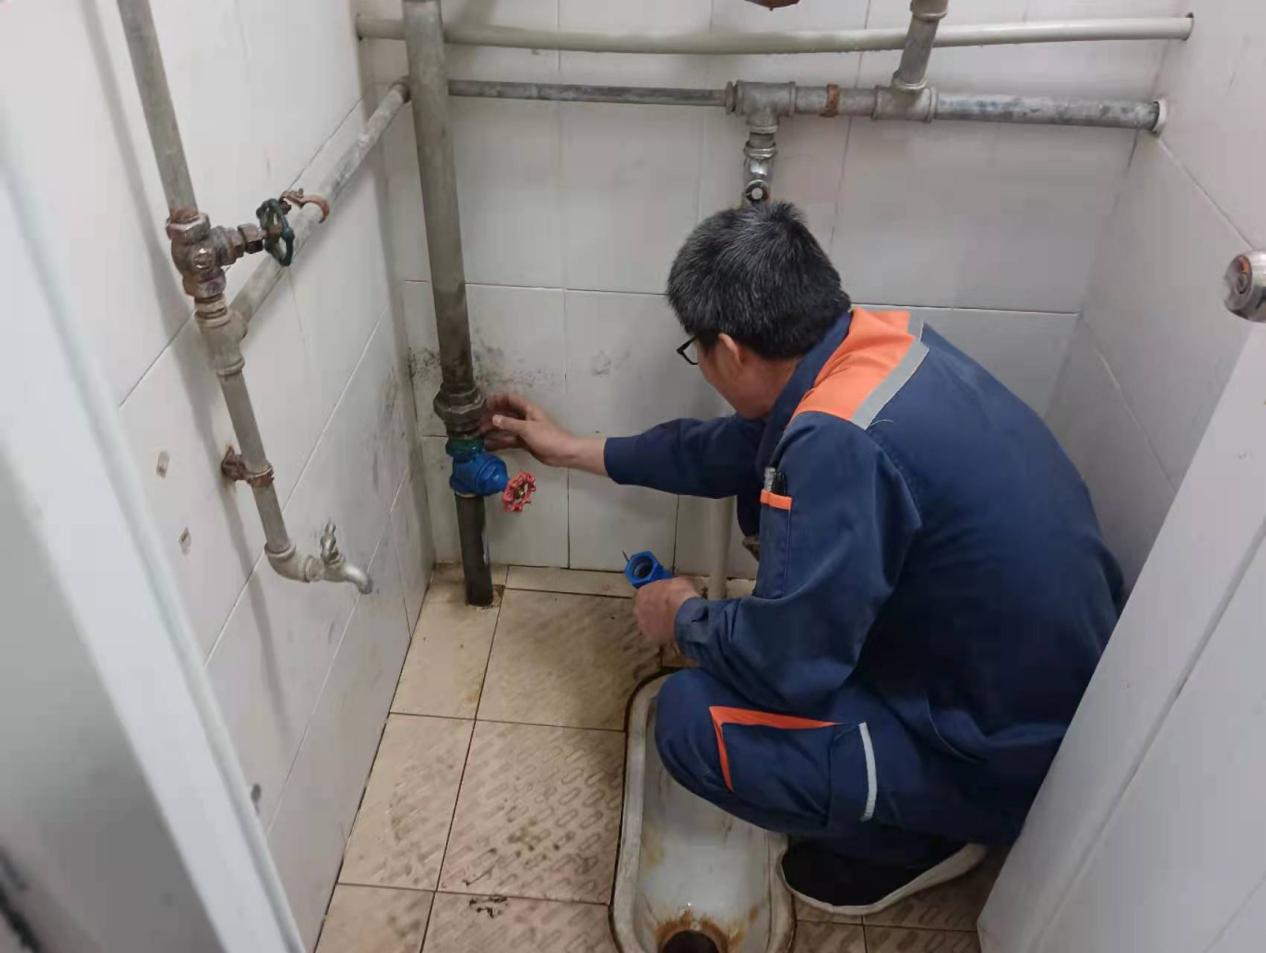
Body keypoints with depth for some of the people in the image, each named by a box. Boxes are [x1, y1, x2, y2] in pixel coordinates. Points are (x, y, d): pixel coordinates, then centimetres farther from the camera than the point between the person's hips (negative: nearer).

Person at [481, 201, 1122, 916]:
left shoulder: (841, 444, -34)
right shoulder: (880, 335, -6)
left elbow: (784, 664, -26)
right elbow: (742, 446, 9)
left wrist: (684, 616, -4)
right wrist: (575, 449, 18)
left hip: (1010, 757, -9)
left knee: (693, 721, -17)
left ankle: (918, 838, 8)